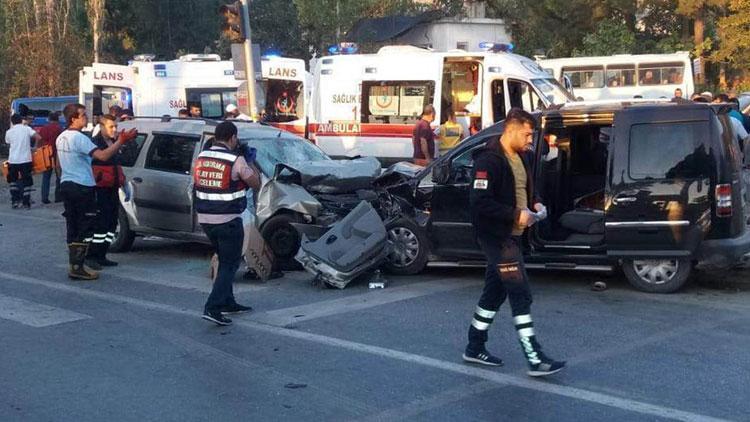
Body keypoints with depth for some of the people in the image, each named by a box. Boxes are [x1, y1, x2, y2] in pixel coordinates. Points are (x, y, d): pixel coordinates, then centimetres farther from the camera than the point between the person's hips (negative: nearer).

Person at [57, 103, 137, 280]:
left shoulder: (61, 137, 13)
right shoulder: (79, 138, -17)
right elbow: (103, 156, -27)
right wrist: (121, 141, -23)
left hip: (66, 184, 9)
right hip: (82, 188, -9)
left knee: (73, 227, 11)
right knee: (85, 229, -4)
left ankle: (74, 264, 14)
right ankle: (78, 267, -6)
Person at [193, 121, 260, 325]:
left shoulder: (201, 157, 5)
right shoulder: (236, 160, -13)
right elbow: (256, 184, -5)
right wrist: (249, 163, 9)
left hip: (205, 219, 7)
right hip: (229, 220, -7)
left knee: (225, 261, 22)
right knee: (230, 264, 1)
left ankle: (227, 302, 27)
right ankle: (213, 308, -10)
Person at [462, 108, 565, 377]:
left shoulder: (520, 157, 11)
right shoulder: (489, 160, -18)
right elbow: (480, 202, -24)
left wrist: (535, 204, 4)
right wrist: (517, 215, -22)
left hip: (511, 235, 10)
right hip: (496, 236, -10)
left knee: (495, 292, 15)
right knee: (521, 294, -11)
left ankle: (475, 348, 27)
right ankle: (535, 359, -8)